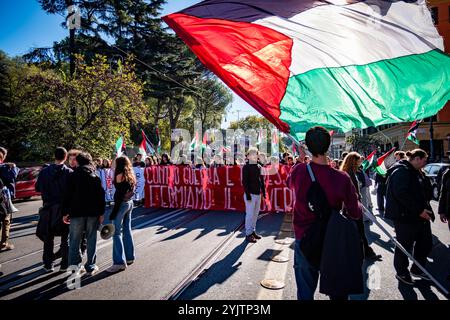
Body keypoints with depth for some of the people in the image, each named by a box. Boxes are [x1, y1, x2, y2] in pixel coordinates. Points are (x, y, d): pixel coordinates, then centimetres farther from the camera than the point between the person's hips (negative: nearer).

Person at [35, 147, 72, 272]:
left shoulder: (44, 172, -5)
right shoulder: (69, 173, -12)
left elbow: (37, 188, 3)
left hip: (49, 208, 2)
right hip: (65, 208, -2)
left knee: (48, 238, 15)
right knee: (65, 238, 11)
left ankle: (48, 264, 21)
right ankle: (64, 264, 15)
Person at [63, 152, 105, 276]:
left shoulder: (73, 176, -1)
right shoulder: (95, 176, 3)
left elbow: (67, 195, -3)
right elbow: (101, 196, 2)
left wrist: (65, 212, 3)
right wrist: (101, 213, 6)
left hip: (76, 212, -1)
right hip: (93, 212, 1)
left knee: (75, 239, 10)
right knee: (91, 239, 7)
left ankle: (75, 264, 4)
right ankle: (90, 266, 10)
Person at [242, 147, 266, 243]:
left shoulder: (259, 167, 12)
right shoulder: (246, 167, -7)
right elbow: (244, 181, -11)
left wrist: (263, 191, 11)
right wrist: (247, 194, -16)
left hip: (258, 194, 7)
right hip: (250, 194, -7)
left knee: (255, 214, 14)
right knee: (250, 214, -2)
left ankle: (253, 231, 26)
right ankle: (248, 234, 8)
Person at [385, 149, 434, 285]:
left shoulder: (415, 171, 15)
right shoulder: (401, 171, -18)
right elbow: (401, 194, -27)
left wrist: (424, 209, 13)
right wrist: (419, 210, -24)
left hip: (419, 216, 10)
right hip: (404, 216, -10)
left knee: (425, 243, 16)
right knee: (404, 246, 5)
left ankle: (417, 269, 35)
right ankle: (401, 273, 24)